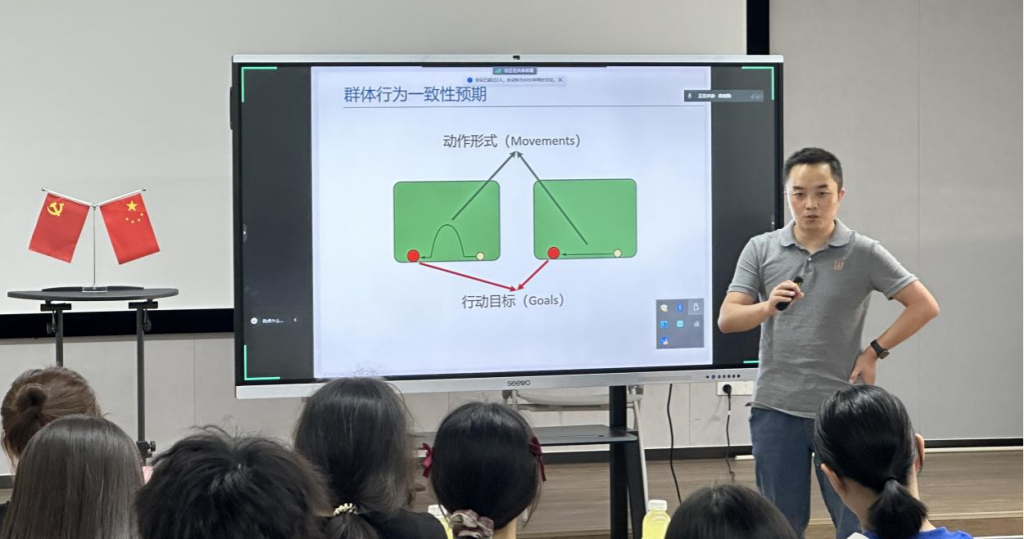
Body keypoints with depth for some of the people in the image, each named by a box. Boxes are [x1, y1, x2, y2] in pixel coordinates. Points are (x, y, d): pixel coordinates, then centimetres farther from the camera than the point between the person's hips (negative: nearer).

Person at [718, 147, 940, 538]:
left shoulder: (864, 254, -2)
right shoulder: (760, 250, 3)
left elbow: (924, 306, -1)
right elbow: (727, 319, -5)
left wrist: (875, 351, -6)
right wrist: (769, 307, -24)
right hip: (776, 410, 1)